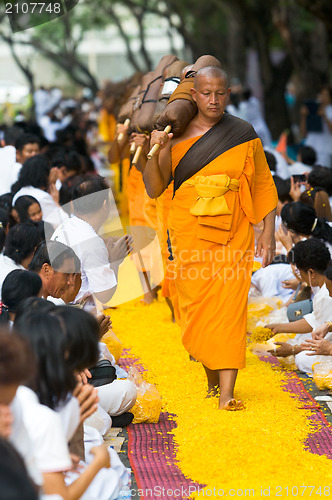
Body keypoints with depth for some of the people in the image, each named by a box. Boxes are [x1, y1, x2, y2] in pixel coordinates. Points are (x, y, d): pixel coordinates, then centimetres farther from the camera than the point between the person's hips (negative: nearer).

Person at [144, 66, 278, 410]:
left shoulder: (244, 135, 4)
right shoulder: (176, 136, 4)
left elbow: (263, 185, 8)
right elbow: (154, 189, 4)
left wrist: (268, 232, 1)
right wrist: (153, 153, -13)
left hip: (232, 233, -1)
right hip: (189, 232, 2)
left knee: (228, 306, -11)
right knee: (195, 306, 2)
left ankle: (227, 394, -15)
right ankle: (212, 380, 21)